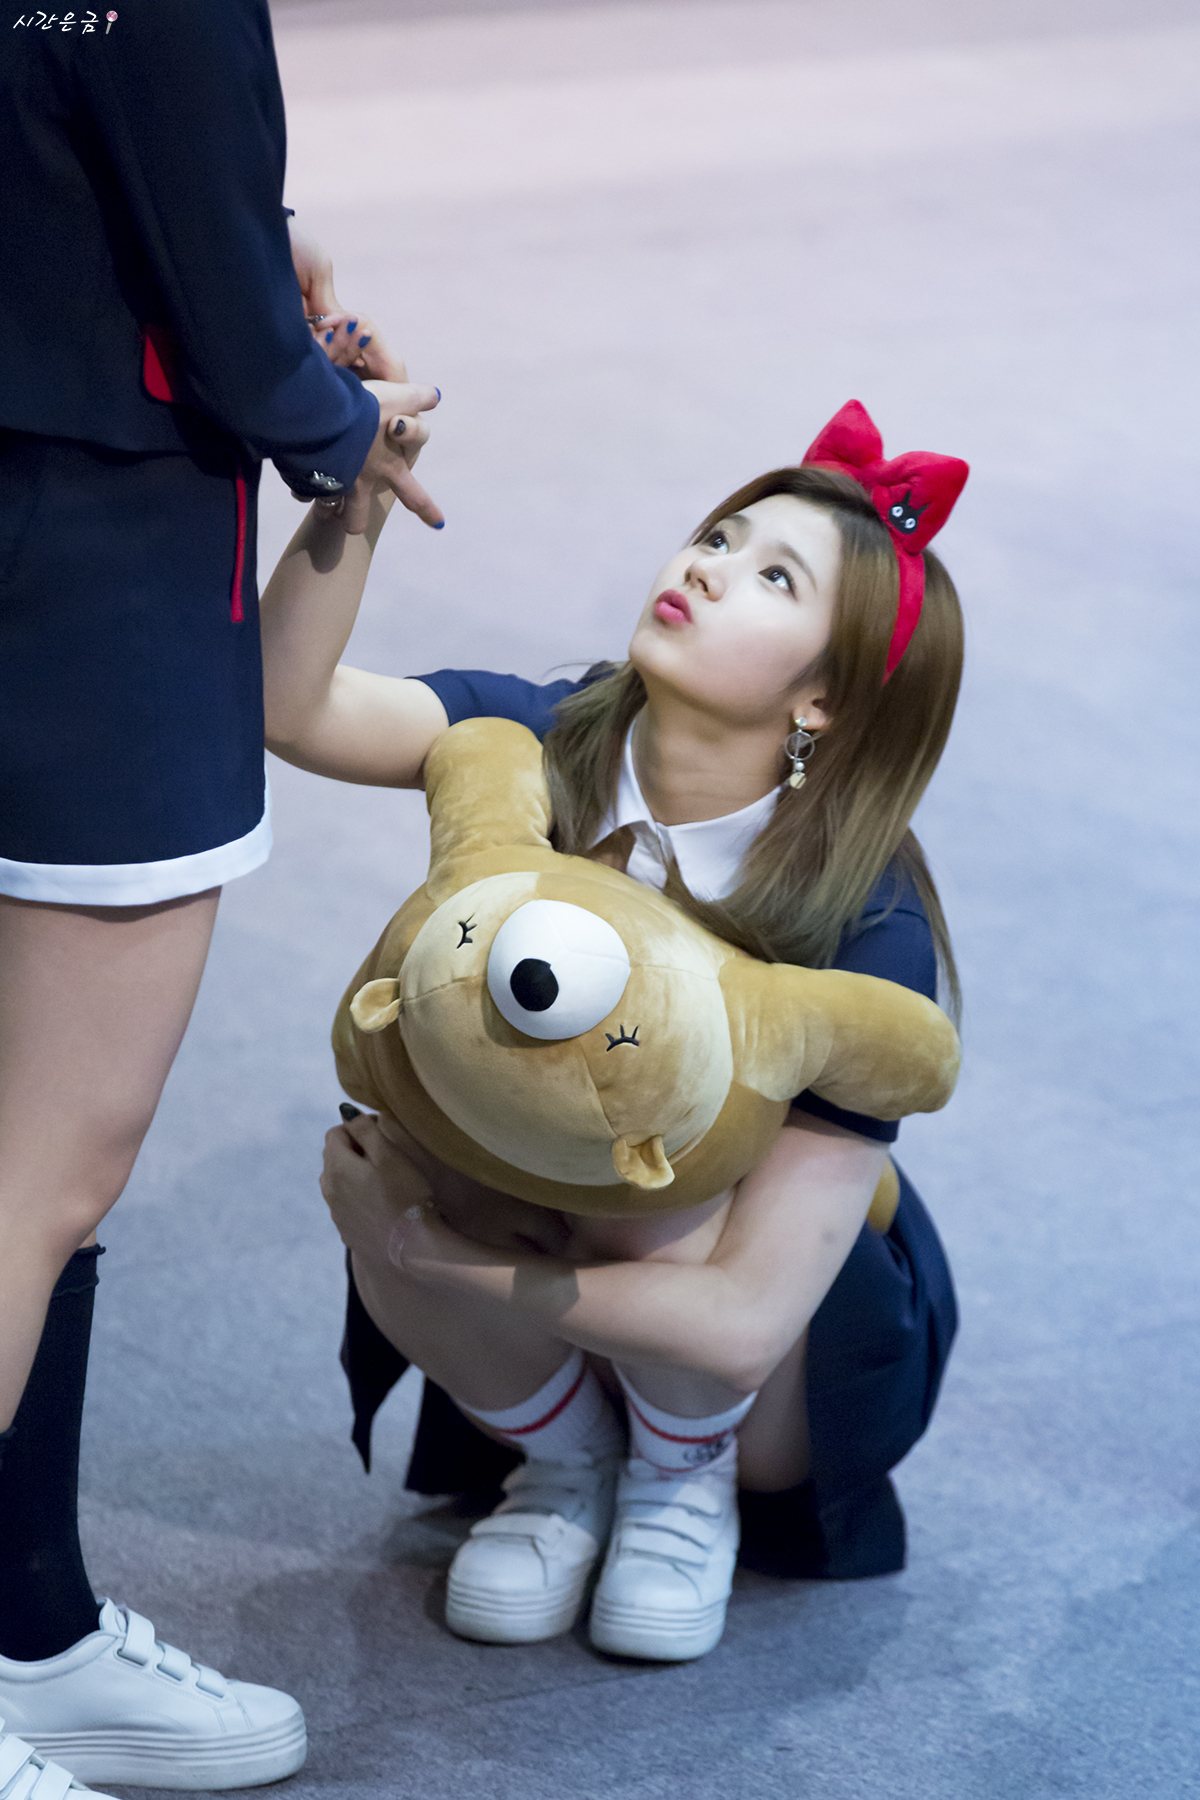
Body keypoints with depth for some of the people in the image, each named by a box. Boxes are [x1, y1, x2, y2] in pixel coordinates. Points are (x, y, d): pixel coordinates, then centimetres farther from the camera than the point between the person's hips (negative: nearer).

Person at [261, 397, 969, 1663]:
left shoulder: (868, 930, -28)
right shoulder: (548, 748, -17)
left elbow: (742, 1319, -32)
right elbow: (288, 704, -35)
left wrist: (433, 1254, -27)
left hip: (800, 1384, -3)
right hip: (557, 1331, 3)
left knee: (656, 1189, -34)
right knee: (384, 1175, -27)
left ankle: (685, 1488, -1)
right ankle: (566, 1463, 2)